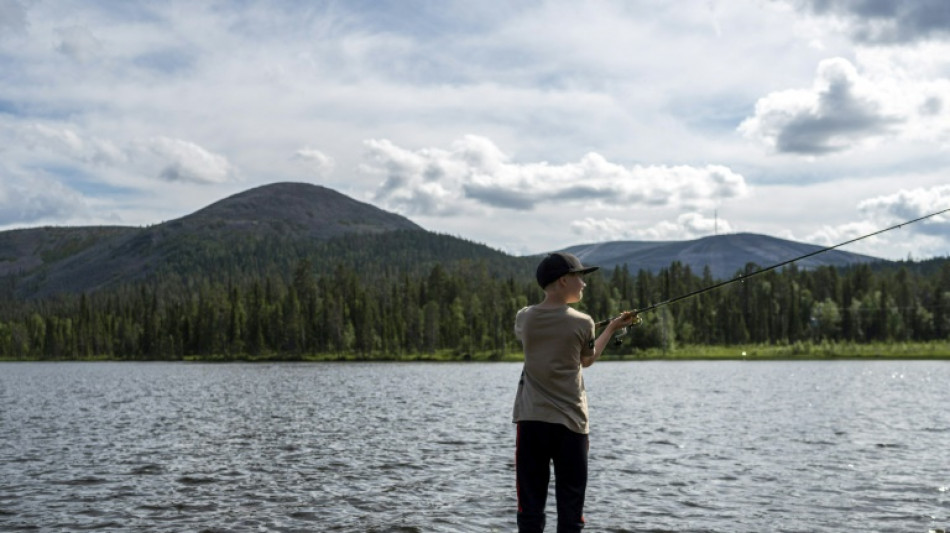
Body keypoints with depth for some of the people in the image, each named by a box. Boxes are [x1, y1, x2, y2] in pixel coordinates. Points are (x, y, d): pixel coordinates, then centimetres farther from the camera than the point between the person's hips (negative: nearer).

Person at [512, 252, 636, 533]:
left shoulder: (524, 318, 1)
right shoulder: (582, 323, -7)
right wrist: (613, 327, 22)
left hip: (531, 420, 3)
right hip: (570, 424, -2)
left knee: (530, 509, 4)